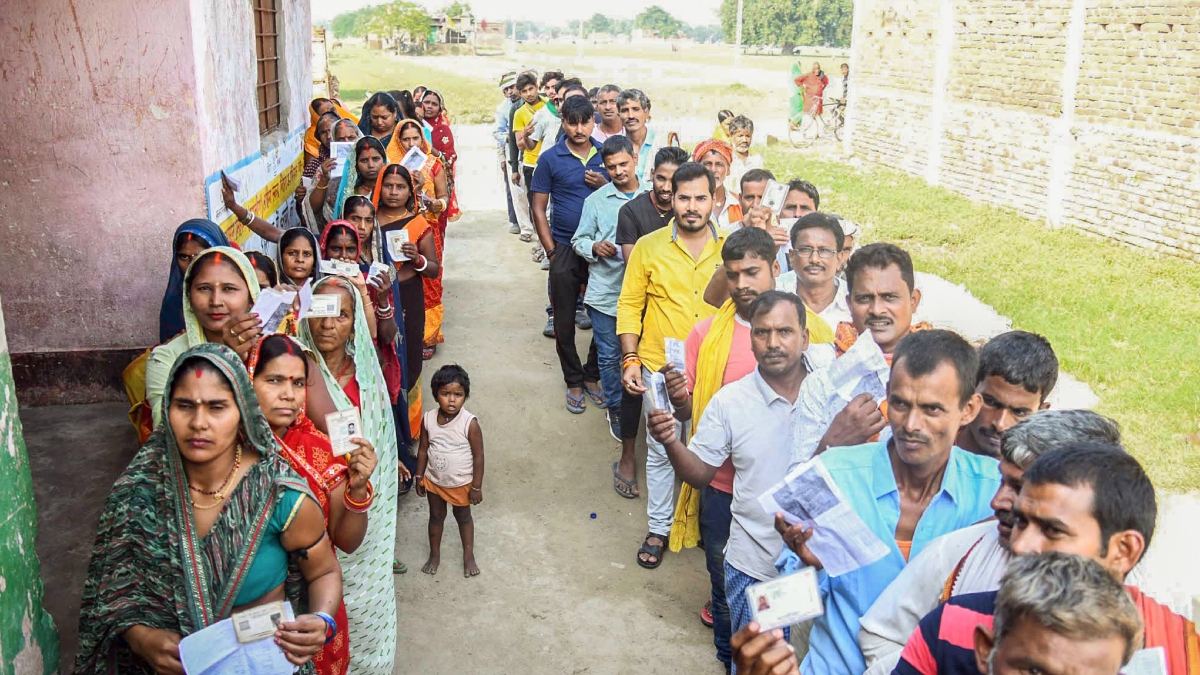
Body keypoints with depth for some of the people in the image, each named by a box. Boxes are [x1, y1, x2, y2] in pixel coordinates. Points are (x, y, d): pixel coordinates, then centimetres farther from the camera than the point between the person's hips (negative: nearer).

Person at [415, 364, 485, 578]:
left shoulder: (470, 424, -25)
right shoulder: (428, 419, -15)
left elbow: (478, 456, -17)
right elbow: (423, 450, -2)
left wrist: (477, 487, -13)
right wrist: (419, 477, 4)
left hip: (461, 483, -3)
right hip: (434, 480, 3)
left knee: (463, 517, 20)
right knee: (436, 516, 23)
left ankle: (468, 555, 41)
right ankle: (435, 554, 44)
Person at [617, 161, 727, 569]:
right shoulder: (649, 247, -4)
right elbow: (630, 305, 0)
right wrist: (630, 358, -8)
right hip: (661, 368, -1)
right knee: (661, 451, 10)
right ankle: (659, 530, 26)